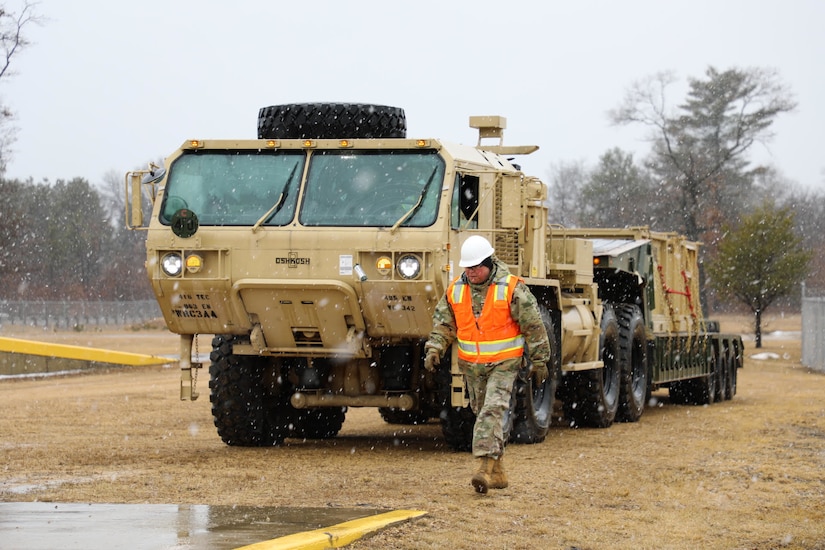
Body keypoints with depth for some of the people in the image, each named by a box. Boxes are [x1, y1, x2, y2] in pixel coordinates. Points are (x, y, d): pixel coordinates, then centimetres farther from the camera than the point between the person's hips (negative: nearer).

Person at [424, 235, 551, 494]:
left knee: (493, 410, -19)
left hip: (504, 363, -5)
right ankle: (497, 472, 20)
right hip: (471, 365, 5)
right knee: (482, 412, 10)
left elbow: (534, 327, -6)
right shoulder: (455, 290, 2)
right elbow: (443, 322, 12)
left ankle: (485, 466, -27)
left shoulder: (512, 288, -12)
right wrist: (434, 349, -4)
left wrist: (539, 362, -4)